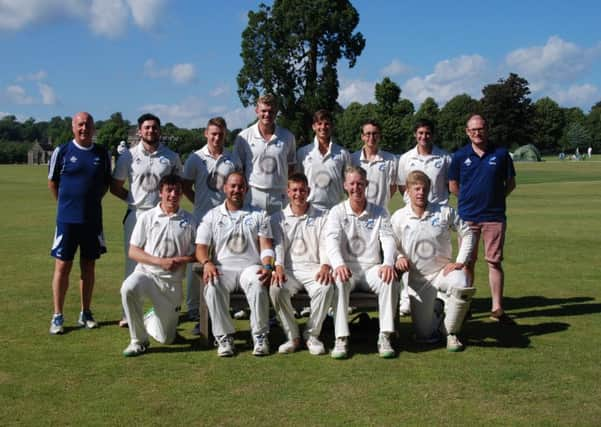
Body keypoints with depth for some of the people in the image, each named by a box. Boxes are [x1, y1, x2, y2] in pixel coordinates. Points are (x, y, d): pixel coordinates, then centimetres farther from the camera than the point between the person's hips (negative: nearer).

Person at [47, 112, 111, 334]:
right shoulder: (62, 151, -4)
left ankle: (85, 314, 21)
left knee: (89, 266, 10)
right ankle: (57, 316, 8)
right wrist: (67, 204, 9)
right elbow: (52, 182, 5)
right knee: (62, 266, -1)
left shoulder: (102, 153, 4)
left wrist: (92, 201, 8)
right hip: (67, 219, -3)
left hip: (93, 219, 3)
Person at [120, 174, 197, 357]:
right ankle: (138, 341, -17)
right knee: (128, 288, -37)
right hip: (146, 273, -1)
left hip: (173, 281, 1)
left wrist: (180, 260, -15)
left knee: (166, 338, 3)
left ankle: (150, 319, 40)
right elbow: (133, 252, -1)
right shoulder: (147, 217, 2)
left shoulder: (189, 221, 5)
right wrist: (160, 261, -14)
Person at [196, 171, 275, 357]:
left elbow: (266, 246, 7)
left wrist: (267, 266, -14)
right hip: (222, 267, 1)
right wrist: (207, 263, -16)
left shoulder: (258, 215, 16)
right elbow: (201, 247, 7)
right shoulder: (212, 216, 15)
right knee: (212, 287, -34)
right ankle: (224, 337, -19)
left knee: (258, 286, -36)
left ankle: (260, 336, -20)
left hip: (250, 266, 0)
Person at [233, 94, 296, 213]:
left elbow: (291, 167, 13)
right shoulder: (244, 137, 1)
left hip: (279, 198, 1)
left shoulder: (287, 137, 6)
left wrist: (291, 193, 5)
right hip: (252, 196, -1)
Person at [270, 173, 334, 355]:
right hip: (288, 269, 1)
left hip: (313, 268, -1)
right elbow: (277, 245, 3)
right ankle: (292, 336, -13)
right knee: (276, 289, -32)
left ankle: (312, 335, -14)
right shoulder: (278, 218, 16)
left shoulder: (321, 217, 14)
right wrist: (278, 268, -17)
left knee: (326, 288, -34)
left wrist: (325, 267, -18)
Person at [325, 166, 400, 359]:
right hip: (347, 268, -1)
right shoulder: (337, 212, 6)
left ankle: (385, 337, -26)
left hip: (372, 267, 1)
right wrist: (339, 264, -33)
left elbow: (388, 240, -3)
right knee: (339, 281, -35)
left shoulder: (379, 212, 10)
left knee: (390, 280, -30)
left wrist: (388, 263, -26)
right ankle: (341, 339, -33)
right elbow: (332, 240, -11)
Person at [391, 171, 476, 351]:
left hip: (444, 270, 0)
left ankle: (451, 332, -10)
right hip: (418, 278, 1)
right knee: (424, 335, -1)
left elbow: (467, 233, 2)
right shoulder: (398, 217, -4)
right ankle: (435, 308, 36)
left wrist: (460, 262, -7)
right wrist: (399, 258, -18)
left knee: (462, 287, -38)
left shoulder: (445, 212, -5)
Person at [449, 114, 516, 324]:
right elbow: (453, 185, 12)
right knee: (467, 262, 7)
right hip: (467, 217, 0)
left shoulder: (501, 154, 3)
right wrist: (470, 200, 8)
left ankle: (497, 308, 8)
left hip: (494, 217, 0)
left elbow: (510, 183, 12)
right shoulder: (460, 156, 3)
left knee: (495, 262, 2)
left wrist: (495, 198, 4)